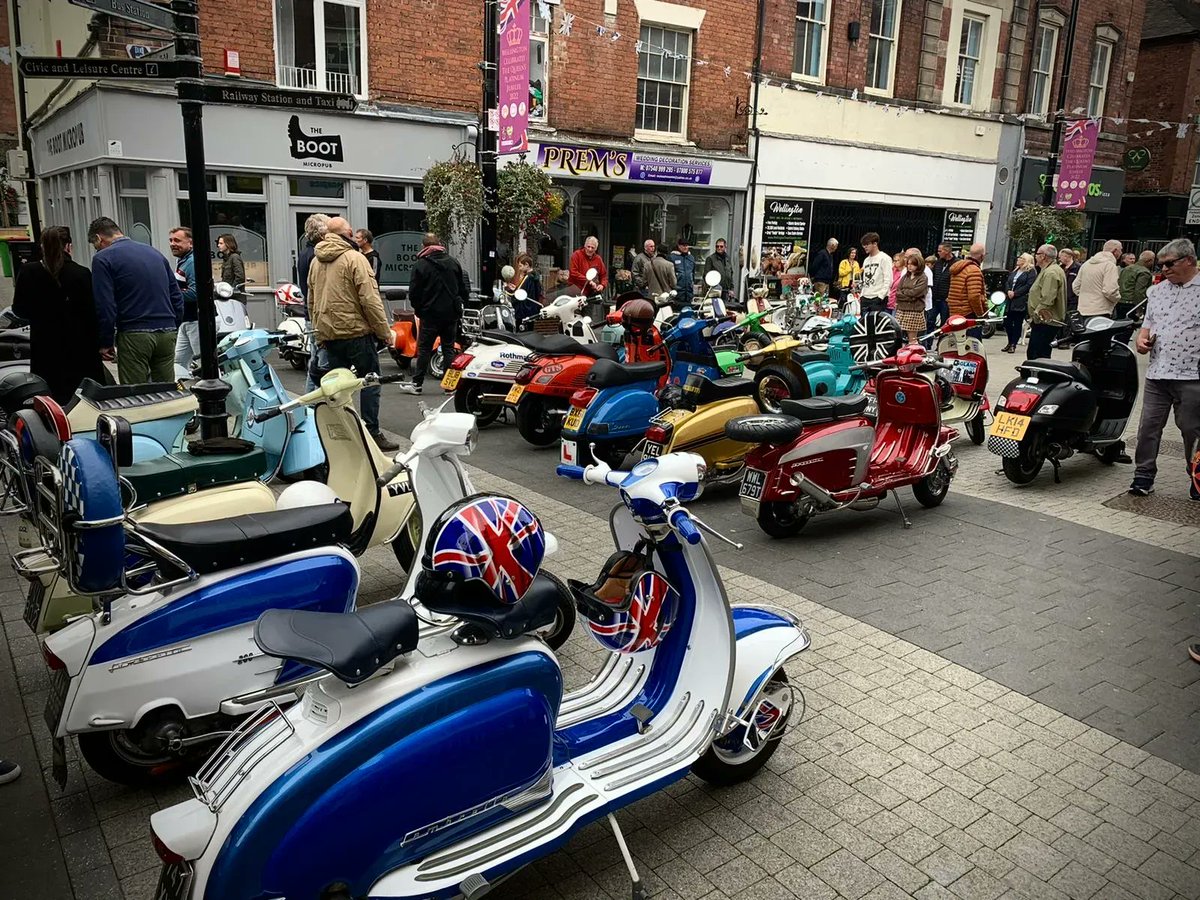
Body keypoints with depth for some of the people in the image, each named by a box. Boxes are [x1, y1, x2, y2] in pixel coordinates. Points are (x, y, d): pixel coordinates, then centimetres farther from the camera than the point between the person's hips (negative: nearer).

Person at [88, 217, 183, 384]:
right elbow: (176, 295, 15)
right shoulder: (154, 252, 16)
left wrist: (106, 343, 0)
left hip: (135, 335, -5)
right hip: (167, 334, 5)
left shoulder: (102, 259, -1)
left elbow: (105, 306, -8)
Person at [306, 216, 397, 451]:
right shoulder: (354, 258, -9)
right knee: (369, 383, 0)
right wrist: (384, 331, -9)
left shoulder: (316, 261, 13)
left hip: (328, 334, 7)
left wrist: (318, 333, 24)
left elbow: (312, 302, 18)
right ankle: (372, 434, -2)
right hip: (356, 332, -7)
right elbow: (370, 299, -15)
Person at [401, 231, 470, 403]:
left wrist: (418, 309, 9)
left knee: (425, 349, 3)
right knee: (449, 348, 7)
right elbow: (464, 288, 7)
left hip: (430, 313, -3)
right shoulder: (453, 262, 5)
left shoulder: (421, 265, -7)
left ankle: (417, 383, 7)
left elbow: (414, 292, -7)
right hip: (451, 313, 3)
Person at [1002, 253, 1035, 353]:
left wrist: (1015, 293, -15)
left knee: (1018, 323, -2)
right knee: (1007, 322, 6)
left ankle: (1013, 345, 2)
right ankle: (1010, 343, 20)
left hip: (1021, 301, -7)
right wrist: (1008, 291, -5)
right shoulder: (1014, 270, 22)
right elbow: (1008, 282, 16)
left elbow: (1029, 285, -11)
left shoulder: (1031, 271, -1)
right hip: (1010, 300, 7)